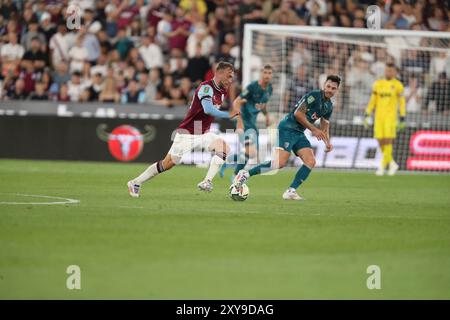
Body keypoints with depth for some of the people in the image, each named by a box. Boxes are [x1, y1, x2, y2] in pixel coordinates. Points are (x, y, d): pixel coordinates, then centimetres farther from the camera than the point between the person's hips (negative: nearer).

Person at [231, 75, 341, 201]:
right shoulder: (313, 95, -14)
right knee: (280, 162, -21)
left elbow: (324, 127, 22)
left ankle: (290, 191, -3)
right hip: (287, 128, -9)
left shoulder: (329, 106, 12)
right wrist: (314, 129, -16)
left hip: (299, 133, 9)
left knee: (311, 162, -8)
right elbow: (298, 113, -19)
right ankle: (245, 174, -12)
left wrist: (327, 142, 4)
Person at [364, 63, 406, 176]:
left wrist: (402, 119, -2)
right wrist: (367, 116, 7)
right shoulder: (378, 84, 10)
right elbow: (372, 101, 13)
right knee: (381, 142, 1)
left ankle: (382, 167, -8)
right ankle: (392, 164, 19)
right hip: (378, 116, 4)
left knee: (388, 141, -11)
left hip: (390, 117, -4)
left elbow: (402, 102, 3)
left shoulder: (397, 85, 0)